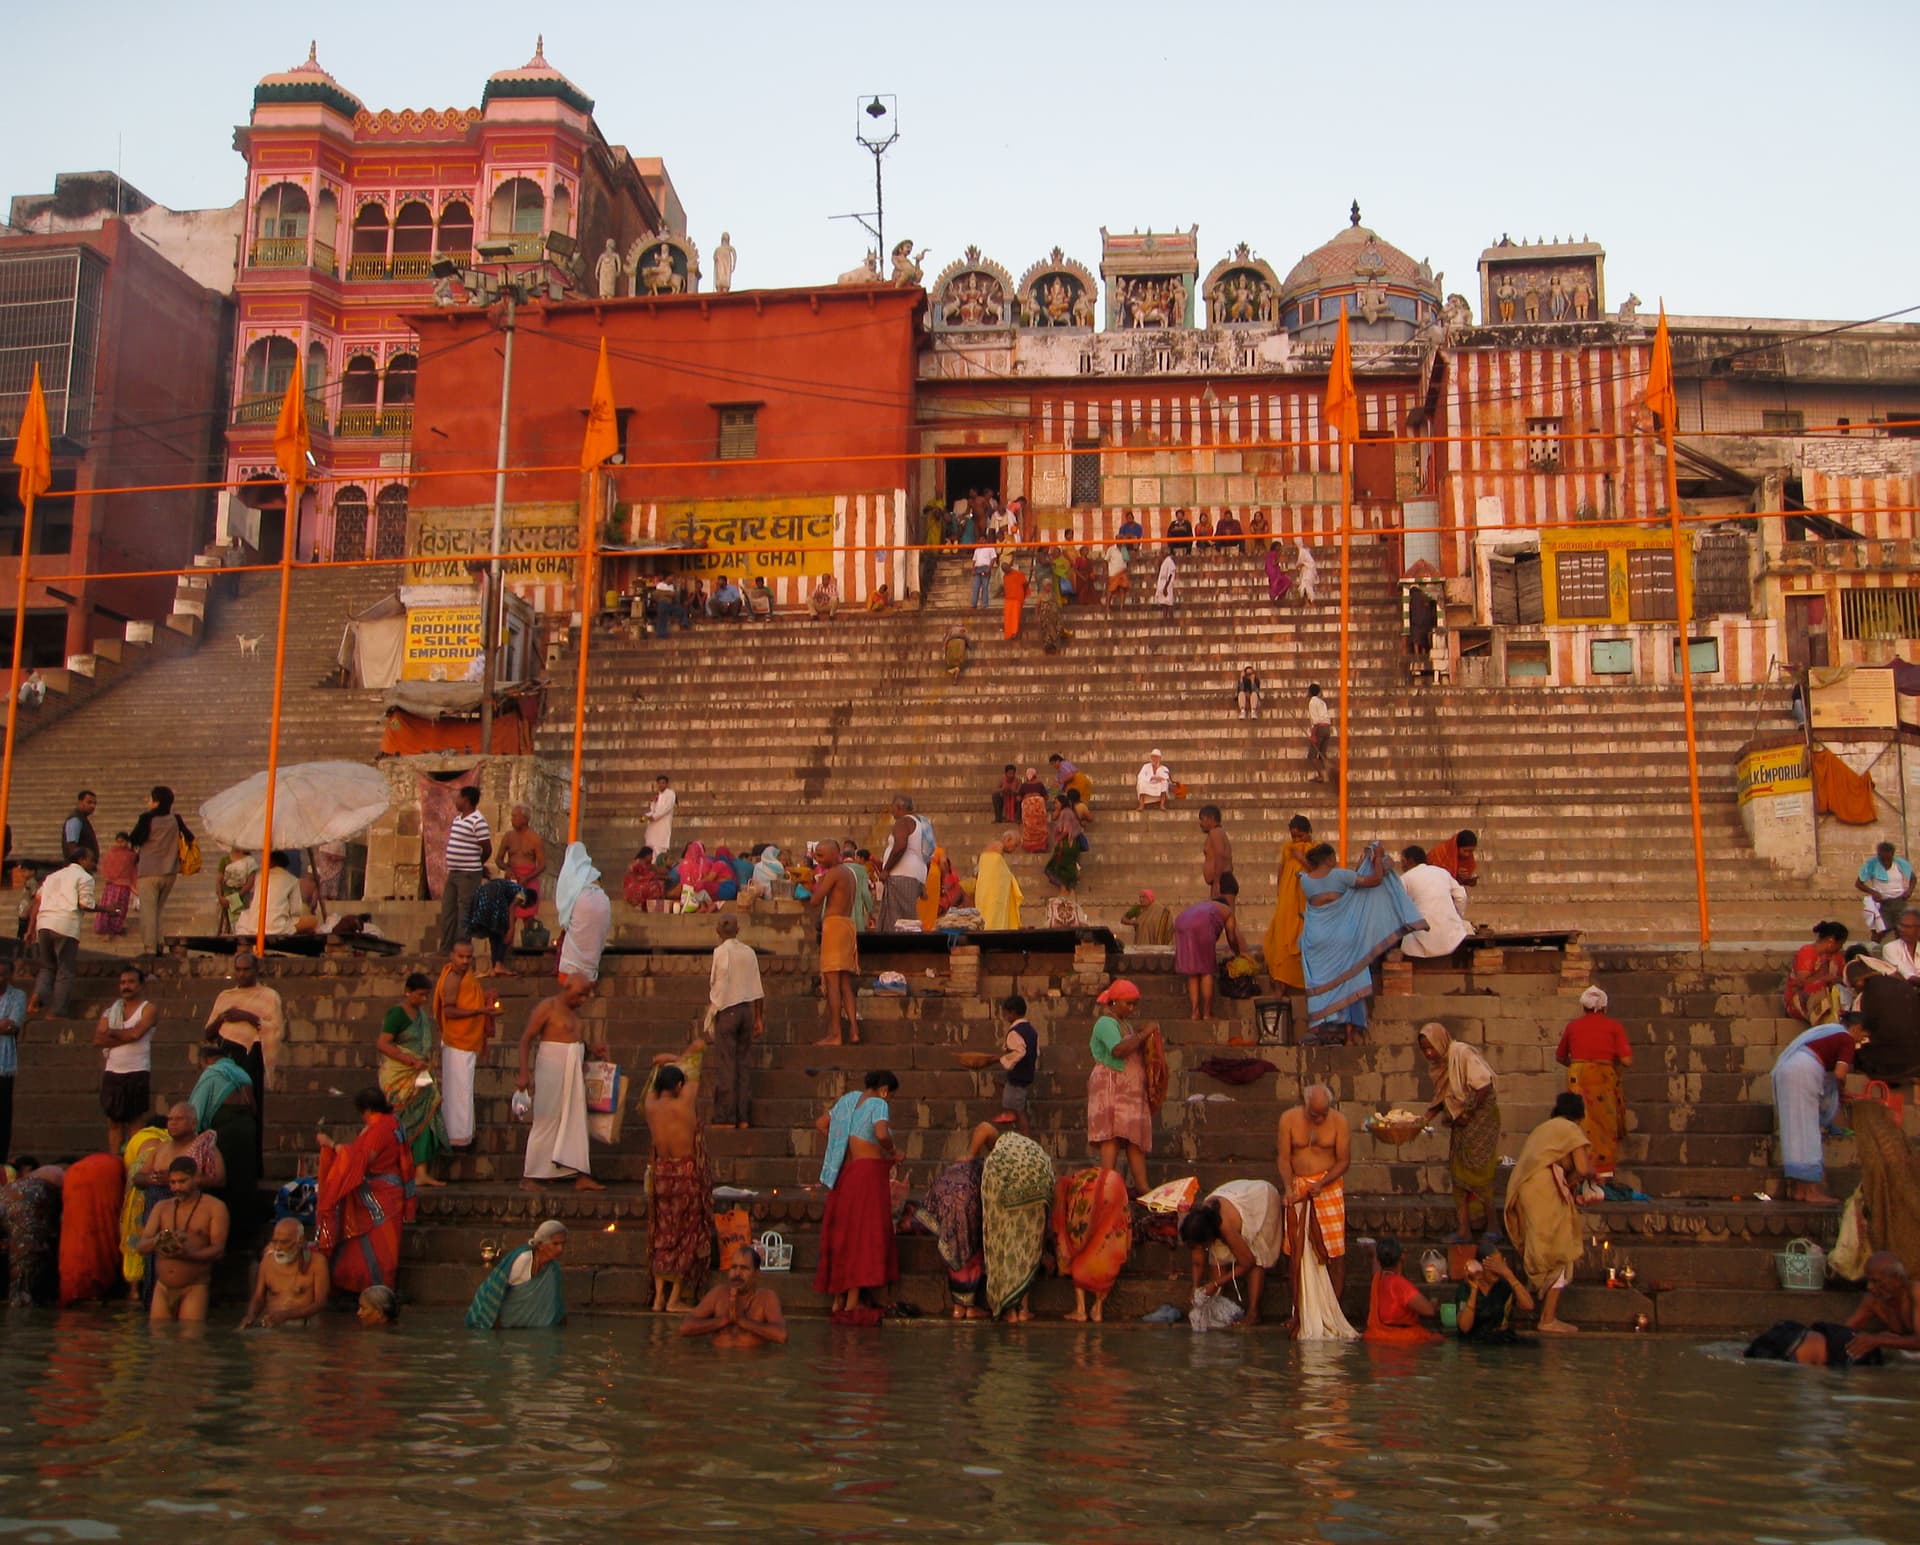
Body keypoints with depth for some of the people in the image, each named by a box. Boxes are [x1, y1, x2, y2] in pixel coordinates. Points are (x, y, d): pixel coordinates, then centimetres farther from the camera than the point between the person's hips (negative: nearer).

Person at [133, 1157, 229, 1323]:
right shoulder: (161, 1207, 13)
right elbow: (141, 1247, 4)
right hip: (162, 1288, 4)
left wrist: (188, 1254, -26)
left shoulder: (214, 1207, 0)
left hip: (194, 1288, -4)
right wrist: (157, 1240, -20)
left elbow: (218, 1250, -9)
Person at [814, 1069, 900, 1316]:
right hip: (868, 1171, -7)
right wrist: (892, 1151, -8)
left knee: (841, 1233, 11)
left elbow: (820, 1125, 20)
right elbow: (881, 1134, -27)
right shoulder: (878, 1104, -8)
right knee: (864, 1234, -3)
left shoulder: (849, 1098, 14)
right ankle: (853, 1300, -6)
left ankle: (838, 1299, 14)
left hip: (843, 1173, 7)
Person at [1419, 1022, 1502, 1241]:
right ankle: (1464, 1229, 11)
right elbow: (1441, 1099, 12)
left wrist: (1469, 1113, -18)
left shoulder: (1462, 1053, -19)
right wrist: (1424, 1119, -1)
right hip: (1460, 1125, 8)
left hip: (1480, 1119, -8)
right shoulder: (1439, 1063, 7)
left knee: (1478, 1175, -5)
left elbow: (1485, 1085, -24)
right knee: (1458, 1174, 7)